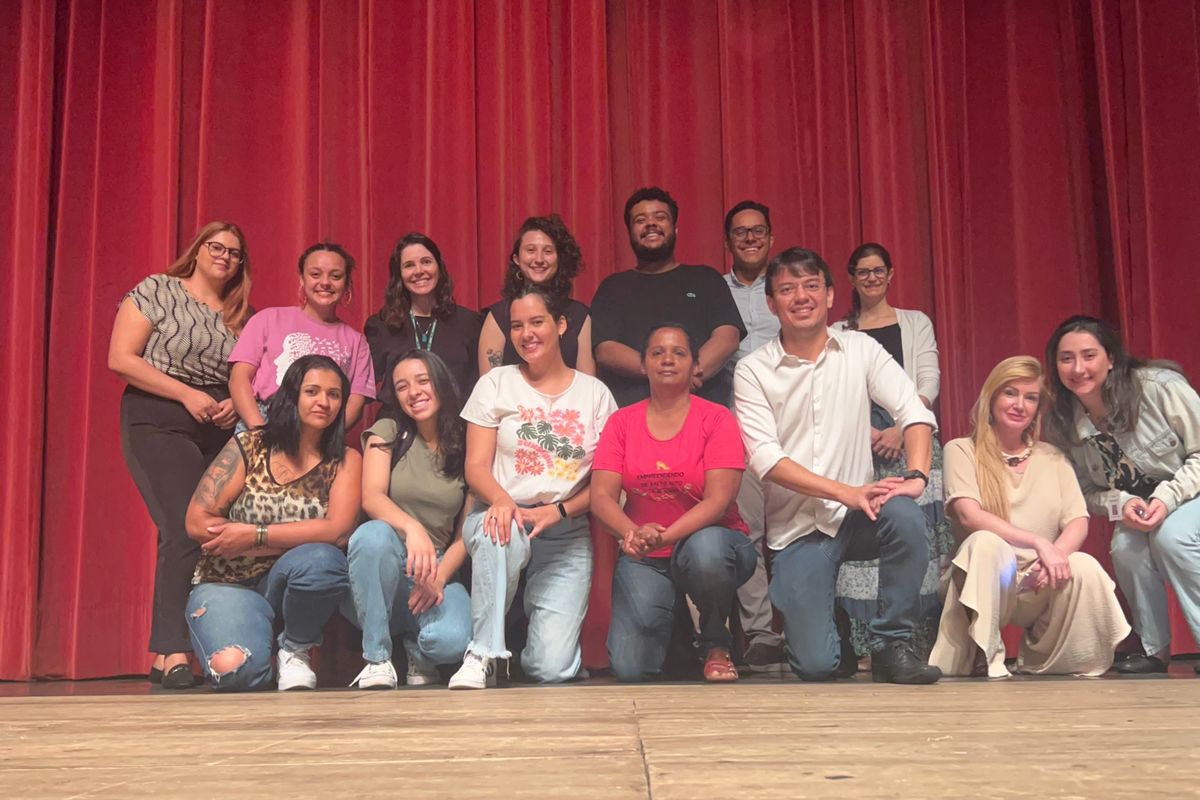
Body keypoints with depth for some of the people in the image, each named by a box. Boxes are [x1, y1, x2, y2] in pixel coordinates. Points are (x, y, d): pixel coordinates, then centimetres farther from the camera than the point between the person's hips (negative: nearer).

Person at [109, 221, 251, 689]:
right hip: (157, 422, -5)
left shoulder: (241, 316, 16)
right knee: (186, 529, -20)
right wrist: (187, 394, -12)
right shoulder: (157, 291, 3)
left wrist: (236, 405, -3)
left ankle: (166, 655, 2)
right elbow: (120, 359, -5)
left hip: (220, 430, 5)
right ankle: (172, 654, -19)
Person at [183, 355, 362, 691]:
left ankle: (296, 650, -5)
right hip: (228, 583, -1)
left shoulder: (345, 461, 1)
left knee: (323, 560, -34)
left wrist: (256, 535, -17)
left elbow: (338, 531, -16)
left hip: (291, 585, 1)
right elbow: (197, 523, -9)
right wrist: (297, 542, -12)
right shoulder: (247, 447, -1)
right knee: (236, 671, -30)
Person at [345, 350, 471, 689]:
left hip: (439, 568, 0)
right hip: (384, 571, 0)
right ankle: (377, 658, -21)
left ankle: (417, 649, 8)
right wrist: (412, 528, -32)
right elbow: (371, 497, -11)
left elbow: (467, 531, 4)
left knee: (451, 640, -32)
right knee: (374, 534, -37)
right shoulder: (387, 432, 6)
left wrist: (439, 577, -14)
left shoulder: (467, 447, 7)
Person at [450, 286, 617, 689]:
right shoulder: (496, 383, 7)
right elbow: (476, 466, 0)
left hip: (566, 536, 1)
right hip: (502, 515, -1)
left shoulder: (595, 394, 8)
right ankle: (482, 655, -27)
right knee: (501, 534, -42)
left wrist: (557, 511, -14)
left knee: (552, 669, -13)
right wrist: (501, 499, -23)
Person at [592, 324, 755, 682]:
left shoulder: (717, 419, -4)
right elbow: (602, 496, -5)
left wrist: (665, 536, -30)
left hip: (710, 541, -2)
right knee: (630, 668, -17)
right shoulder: (622, 422, 5)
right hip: (645, 560, 2)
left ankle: (716, 645, -8)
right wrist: (633, 533, -26)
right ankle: (672, 616, 21)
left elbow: (719, 500, -14)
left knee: (705, 547, -41)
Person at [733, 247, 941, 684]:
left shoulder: (860, 349, 4)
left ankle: (892, 645, -14)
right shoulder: (752, 371, -2)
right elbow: (765, 457, -12)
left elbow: (914, 410, -6)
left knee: (904, 515, -34)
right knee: (816, 665, -15)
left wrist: (916, 476, -25)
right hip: (796, 528, -2)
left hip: (857, 515, 2)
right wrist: (847, 492, -21)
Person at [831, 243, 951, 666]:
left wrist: (900, 430, -10)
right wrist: (866, 431, -11)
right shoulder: (838, 333, 15)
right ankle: (866, 646, -8)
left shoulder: (917, 323, 16)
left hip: (911, 437, 0)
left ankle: (919, 644, -5)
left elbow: (929, 382, 5)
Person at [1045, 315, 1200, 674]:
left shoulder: (1158, 385, -24)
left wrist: (1167, 499, -30)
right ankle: (1153, 650, -6)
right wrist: (1122, 504, -21)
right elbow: (1088, 491, 0)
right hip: (1137, 508, 4)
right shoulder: (1063, 424, -10)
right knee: (1125, 546, -26)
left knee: (1170, 534, -33)